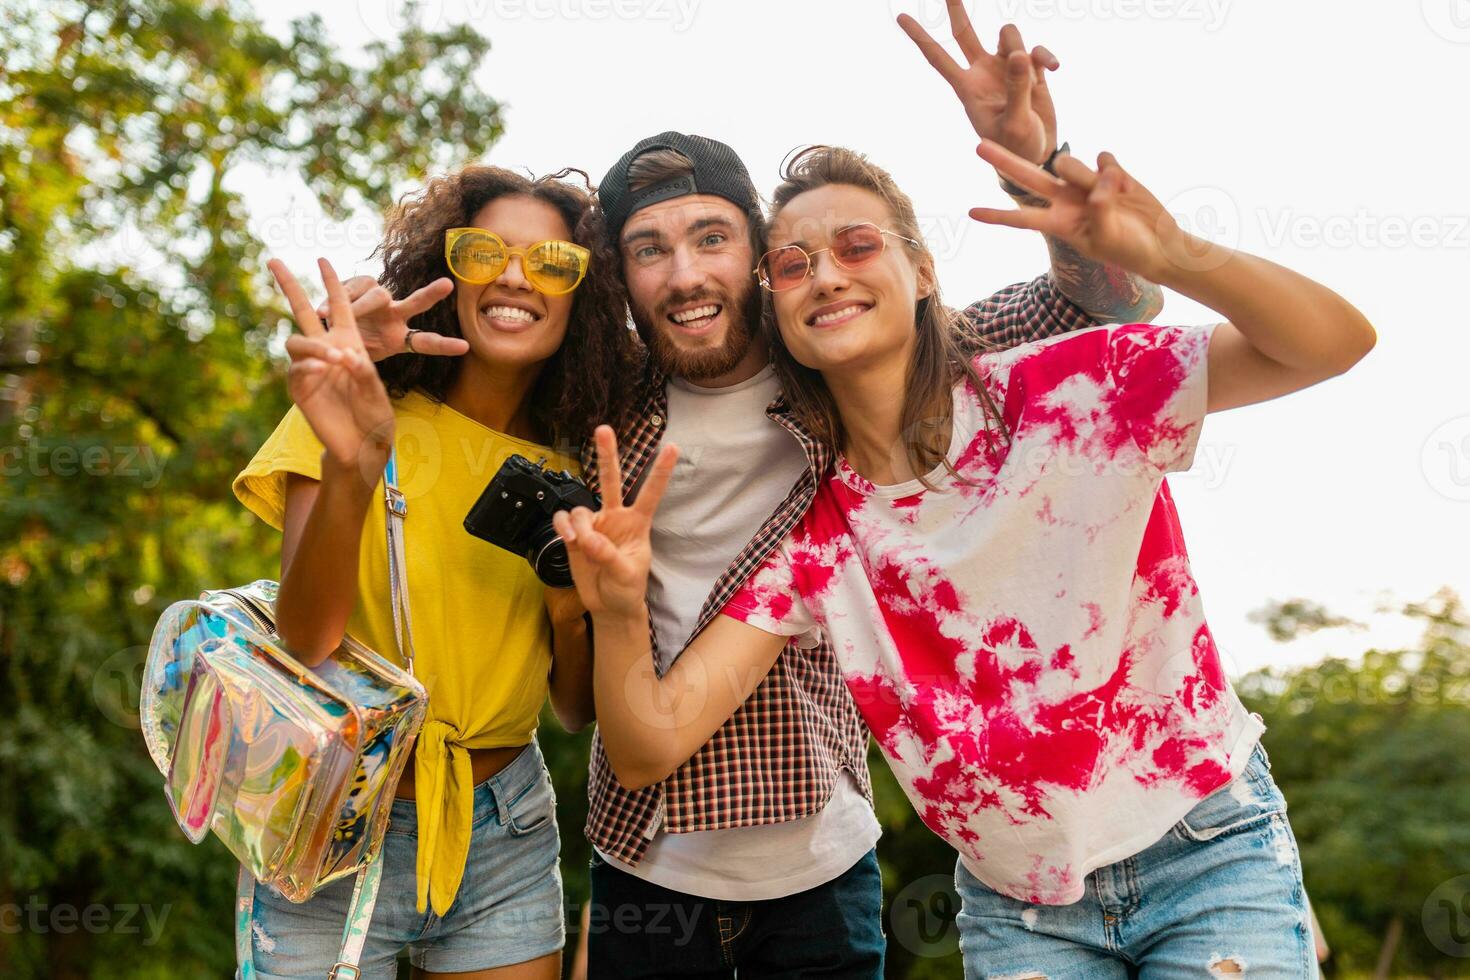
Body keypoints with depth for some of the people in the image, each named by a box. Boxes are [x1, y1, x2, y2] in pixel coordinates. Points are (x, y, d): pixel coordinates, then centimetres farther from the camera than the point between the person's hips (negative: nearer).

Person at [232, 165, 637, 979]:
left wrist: (574, 616, -14)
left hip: (506, 839, 3)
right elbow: (306, 636, -22)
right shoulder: (359, 419, -8)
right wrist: (350, 468, -37)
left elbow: (577, 711, 6)